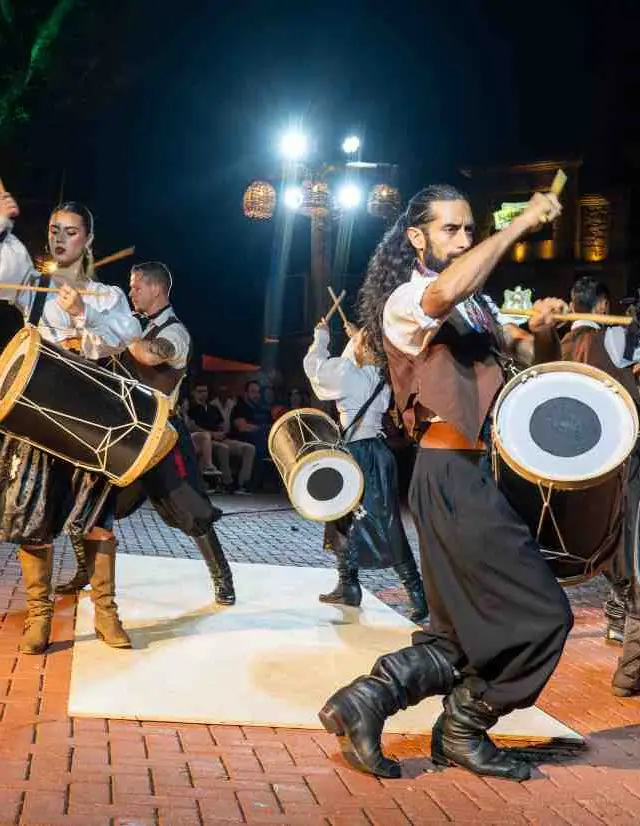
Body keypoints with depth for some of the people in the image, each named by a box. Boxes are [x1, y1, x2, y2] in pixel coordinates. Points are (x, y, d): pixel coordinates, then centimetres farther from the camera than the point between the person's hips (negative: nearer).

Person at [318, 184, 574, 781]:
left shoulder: (477, 304, 21)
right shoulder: (404, 301, -8)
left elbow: (532, 357, 21)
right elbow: (445, 292, -32)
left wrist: (540, 327, -2)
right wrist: (521, 223, -25)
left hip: (475, 474, 9)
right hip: (453, 477, -9)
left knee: (463, 632, 11)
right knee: (541, 615, -6)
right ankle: (464, 732, 9)